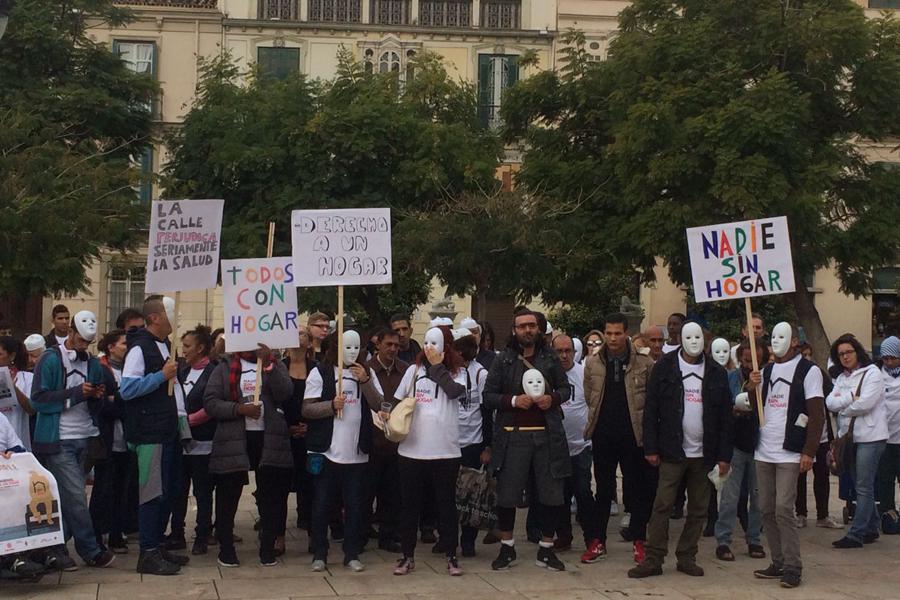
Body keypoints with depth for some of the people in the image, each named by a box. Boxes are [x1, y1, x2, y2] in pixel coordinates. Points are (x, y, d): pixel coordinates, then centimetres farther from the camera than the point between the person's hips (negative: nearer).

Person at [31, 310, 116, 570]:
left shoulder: (92, 364, 13)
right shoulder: (51, 360, -5)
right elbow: (38, 399, -12)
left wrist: (97, 397, -3)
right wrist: (76, 393, -18)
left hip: (83, 439, 6)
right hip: (58, 441, -6)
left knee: (67, 498, 8)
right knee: (75, 497, -7)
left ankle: (56, 549, 17)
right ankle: (91, 552, -1)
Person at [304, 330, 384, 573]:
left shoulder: (367, 372, 9)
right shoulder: (320, 373, 0)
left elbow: (378, 405, -1)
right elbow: (307, 409, -4)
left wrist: (365, 381, -15)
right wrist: (332, 405, -19)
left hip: (357, 452, 2)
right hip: (326, 450, -2)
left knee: (355, 505, 6)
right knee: (321, 504, 3)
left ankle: (352, 554, 15)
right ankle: (319, 554, 14)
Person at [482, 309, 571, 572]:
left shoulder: (550, 358, 7)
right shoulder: (503, 360, 2)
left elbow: (566, 388, 15)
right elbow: (488, 395, 1)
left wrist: (553, 398, -6)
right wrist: (513, 400, -14)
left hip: (547, 434, 2)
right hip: (513, 435, -2)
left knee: (550, 493, 5)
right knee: (507, 494, 3)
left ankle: (546, 549, 19)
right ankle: (506, 548, 19)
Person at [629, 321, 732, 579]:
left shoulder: (716, 373, 6)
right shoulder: (664, 368, -1)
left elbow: (725, 417, 6)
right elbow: (651, 410, -2)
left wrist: (724, 455, 1)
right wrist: (650, 448, -7)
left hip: (704, 453, 3)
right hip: (673, 451, -3)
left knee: (698, 509, 7)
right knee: (662, 506, -4)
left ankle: (686, 558, 17)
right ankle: (653, 559, 1)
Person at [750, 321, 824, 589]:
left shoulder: (808, 371, -4)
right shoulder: (766, 371, 15)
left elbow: (817, 415, -7)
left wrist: (809, 452, -13)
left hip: (790, 453, -6)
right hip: (764, 451, 6)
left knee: (783, 509, -11)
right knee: (767, 509, 7)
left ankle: (793, 567, -3)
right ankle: (778, 563, 16)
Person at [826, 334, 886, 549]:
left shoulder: (872, 373, -6)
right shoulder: (842, 378, 15)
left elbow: (865, 404, -17)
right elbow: (830, 402, 0)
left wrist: (843, 407, -3)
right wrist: (851, 397, -14)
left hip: (870, 436, -7)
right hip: (849, 436, 7)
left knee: (863, 487, -7)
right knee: (860, 486, 13)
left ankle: (856, 534, -9)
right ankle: (871, 529, 23)